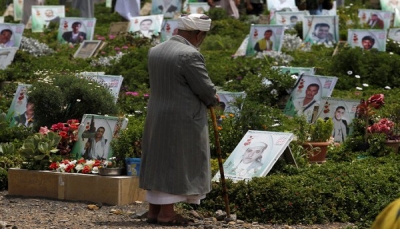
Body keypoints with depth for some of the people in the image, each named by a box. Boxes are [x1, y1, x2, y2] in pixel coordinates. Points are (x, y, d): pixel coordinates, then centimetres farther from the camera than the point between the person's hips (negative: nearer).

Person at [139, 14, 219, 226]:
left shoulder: (154, 51, 7)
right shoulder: (190, 55, -18)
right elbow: (206, 90, -16)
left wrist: (208, 96, 12)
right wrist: (213, 99, 8)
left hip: (156, 117, 8)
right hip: (183, 120, -8)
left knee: (158, 161, 13)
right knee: (177, 164, 0)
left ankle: (153, 209, 16)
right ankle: (166, 212, 2)